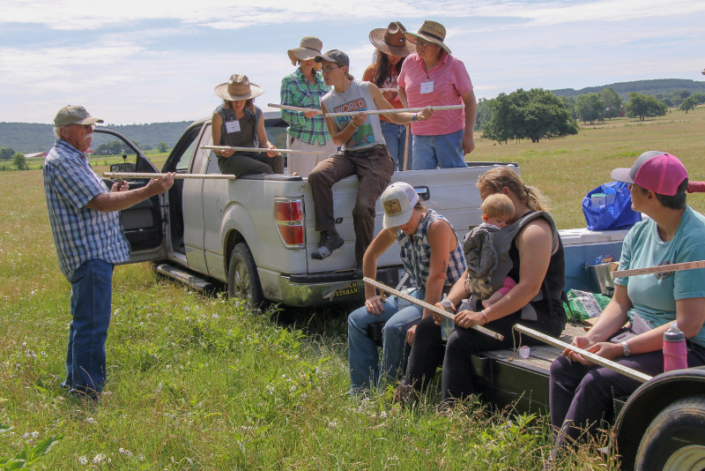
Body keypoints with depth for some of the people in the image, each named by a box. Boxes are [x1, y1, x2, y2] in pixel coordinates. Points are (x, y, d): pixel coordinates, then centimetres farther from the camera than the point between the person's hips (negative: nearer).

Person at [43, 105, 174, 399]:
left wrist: (112, 194, 7)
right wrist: (148, 191, -23)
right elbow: (99, 203, -22)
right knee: (92, 326, -9)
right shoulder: (61, 161, -16)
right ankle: (87, 394, -5)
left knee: (84, 323, 19)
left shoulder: (74, 158, 19)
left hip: (95, 253, 11)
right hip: (90, 254, -11)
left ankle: (75, 384, 30)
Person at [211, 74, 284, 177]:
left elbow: (263, 141, 9)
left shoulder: (256, 113, 8)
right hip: (229, 160, -5)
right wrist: (222, 152, -27)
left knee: (278, 158, -24)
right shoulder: (219, 115, -4)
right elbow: (216, 146, -2)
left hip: (252, 155, 5)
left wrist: (270, 148, -16)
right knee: (264, 169, -29)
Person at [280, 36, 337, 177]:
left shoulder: (323, 80, 15)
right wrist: (303, 115, -22)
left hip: (327, 140, 4)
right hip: (301, 141, -4)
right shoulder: (289, 81, 3)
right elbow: (285, 114, -4)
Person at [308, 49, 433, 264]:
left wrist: (417, 116, -6)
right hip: (347, 156, 4)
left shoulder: (368, 89, 2)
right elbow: (337, 140, 9)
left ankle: (364, 265, -10)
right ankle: (329, 235, -20)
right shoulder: (327, 102, 10)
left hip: (376, 156, -3)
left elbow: (393, 116, 12)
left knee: (363, 207, -24)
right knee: (317, 176, -29)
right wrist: (353, 125, -10)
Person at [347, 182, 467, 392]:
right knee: (356, 320, 1)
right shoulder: (396, 228, 1)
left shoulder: (437, 226, -21)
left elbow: (437, 277, -28)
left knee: (394, 327, -30)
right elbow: (370, 255, 17)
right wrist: (370, 295, 10)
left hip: (444, 298, -8)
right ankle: (361, 391, 2)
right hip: (416, 293, 8)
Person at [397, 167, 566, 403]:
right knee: (428, 326, 0)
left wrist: (483, 316, -29)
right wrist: (449, 301, -2)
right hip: (500, 308, 10)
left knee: (460, 340, -29)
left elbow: (529, 288, -26)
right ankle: (409, 395, 4)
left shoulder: (535, 229, -15)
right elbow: (472, 273, 17)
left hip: (536, 319, -10)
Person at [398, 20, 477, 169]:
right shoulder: (409, 63, 4)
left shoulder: (454, 66, -6)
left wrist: (468, 135, -8)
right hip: (420, 136, 3)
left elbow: (470, 101, -3)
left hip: (450, 134, -3)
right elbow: (401, 88, 24)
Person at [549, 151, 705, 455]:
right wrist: (592, 338, -10)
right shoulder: (639, 233, 7)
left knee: (598, 381, -25)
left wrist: (621, 349, -23)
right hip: (640, 334, 8)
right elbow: (620, 303, 9)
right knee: (564, 367, -10)